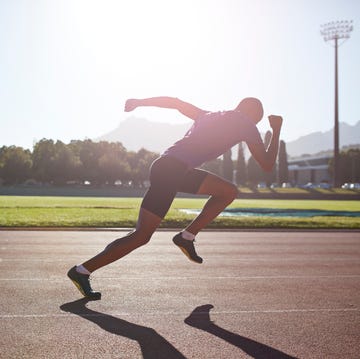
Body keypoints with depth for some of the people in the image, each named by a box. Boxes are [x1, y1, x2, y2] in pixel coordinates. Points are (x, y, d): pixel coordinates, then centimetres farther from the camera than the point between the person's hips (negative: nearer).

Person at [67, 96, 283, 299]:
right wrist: (277, 130, 19)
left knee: (229, 191, 16)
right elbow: (267, 165, 7)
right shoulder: (246, 125, 4)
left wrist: (140, 102, 23)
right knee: (142, 236, -6)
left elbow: (175, 102, 22)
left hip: (177, 169, 9)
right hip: (171, 170, -9)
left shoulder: (209, 116, 24)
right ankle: (82, 271, -2)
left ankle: (187, 236, 13)